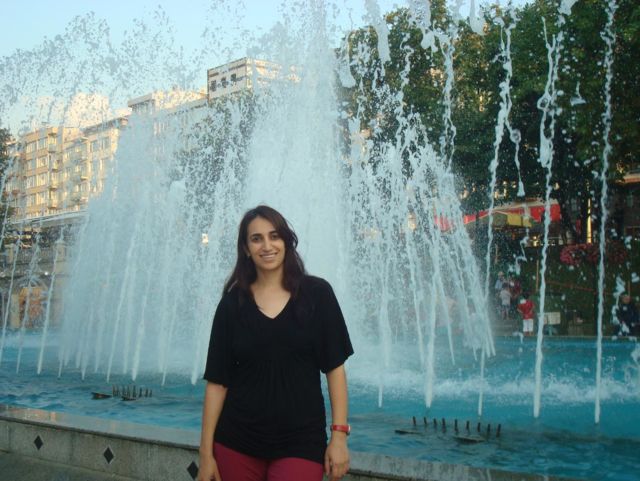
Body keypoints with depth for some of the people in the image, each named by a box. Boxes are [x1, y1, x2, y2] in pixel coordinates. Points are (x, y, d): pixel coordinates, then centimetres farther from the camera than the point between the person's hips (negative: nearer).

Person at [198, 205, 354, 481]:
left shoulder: (316, 293, -2)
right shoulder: (232, 303, 1)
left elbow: (335, 366, 0)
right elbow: (217, 380, 1)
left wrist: (339, 434, -7)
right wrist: (206, 452, -1)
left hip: (300, 442, -1)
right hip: (236, 443, 2)